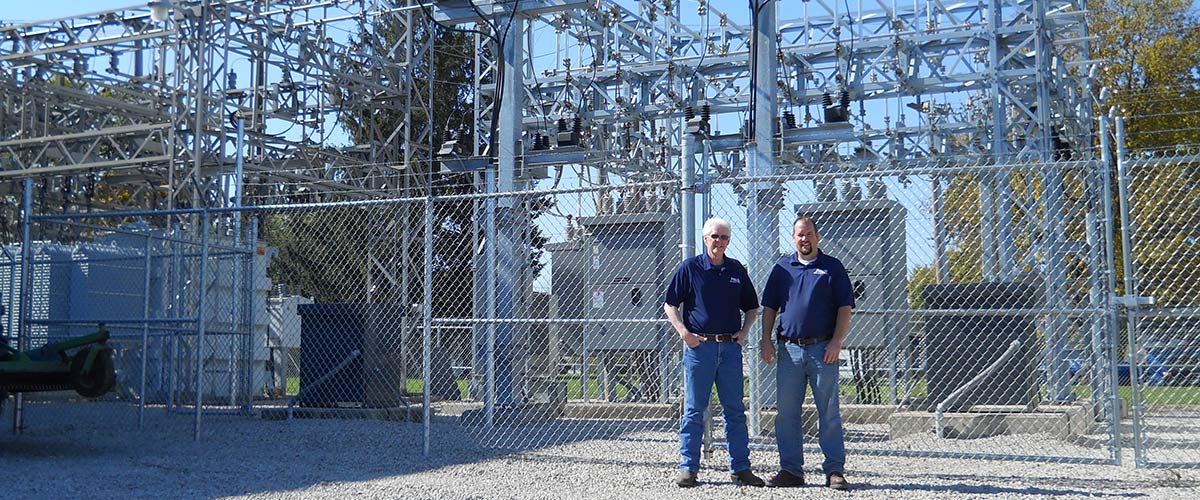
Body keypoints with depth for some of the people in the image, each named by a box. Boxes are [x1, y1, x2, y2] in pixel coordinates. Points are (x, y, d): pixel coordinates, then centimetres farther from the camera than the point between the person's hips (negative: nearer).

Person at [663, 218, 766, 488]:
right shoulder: (689, 268, 0)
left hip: (731, 347, 3)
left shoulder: (737, 270, 11)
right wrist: (684, 333, -8)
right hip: (699, 345, -3)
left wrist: (744, 332, 5)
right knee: (695, 410, 1)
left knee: (735, 410, 6)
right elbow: (670, 304, 3)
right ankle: (688, 468, 8)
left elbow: (751, 307, 21)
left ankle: (740, 468, 12)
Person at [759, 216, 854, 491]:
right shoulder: (782, 268, 15)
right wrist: (766, 339, 4)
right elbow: (769, 307, 16)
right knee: (787, 413, 4)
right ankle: (791, 470, 11)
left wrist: (836, 342, -8)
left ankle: (835, 471, 3)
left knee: (829, 412, -2)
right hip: (789, 349, 3)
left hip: (823, 349, -3)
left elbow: (845, 307, 2)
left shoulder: (833, 267, 7)